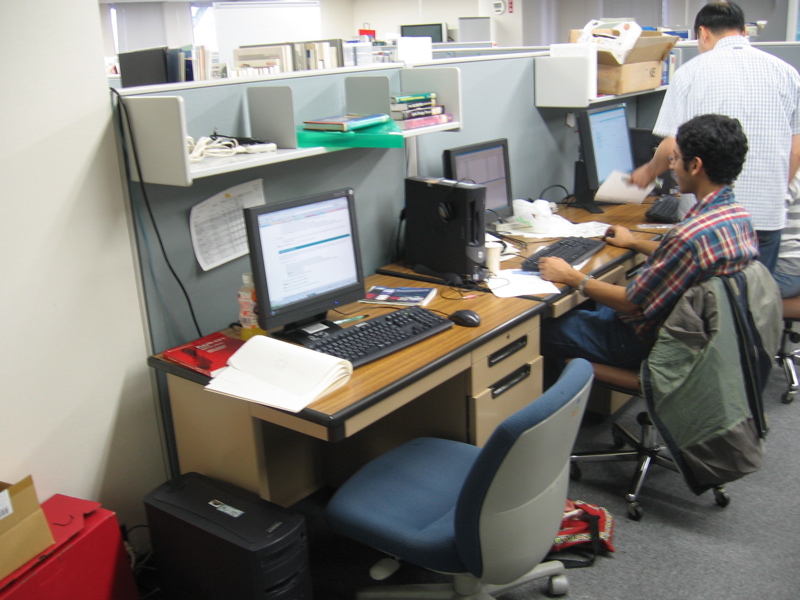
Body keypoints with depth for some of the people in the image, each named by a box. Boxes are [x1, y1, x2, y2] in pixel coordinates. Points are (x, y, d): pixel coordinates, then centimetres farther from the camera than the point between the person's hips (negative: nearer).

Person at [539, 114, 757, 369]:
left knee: (542, 329, -1)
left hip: (651, 342, -9)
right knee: (592, 303, 28)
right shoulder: (740, 215, -3)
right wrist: (635, 243, 27)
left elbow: (633, 303, -23)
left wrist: (571, 277, -12)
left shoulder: (693, 233, -32)